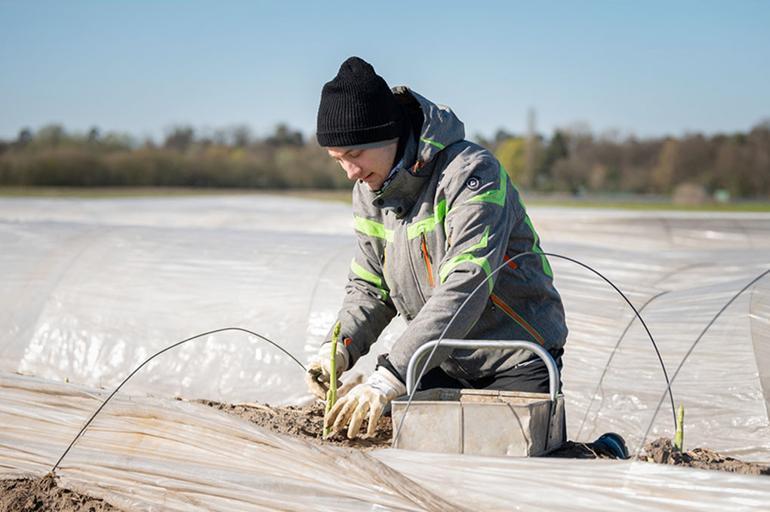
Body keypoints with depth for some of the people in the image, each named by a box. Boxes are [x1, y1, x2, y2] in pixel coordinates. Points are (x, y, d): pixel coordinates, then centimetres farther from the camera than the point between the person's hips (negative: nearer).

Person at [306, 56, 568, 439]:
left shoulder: (471, 172, -23)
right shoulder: (369, 191, 2)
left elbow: (464, 291, -32)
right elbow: (370, 287, 8)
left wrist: (389, 378, -38)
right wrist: (339, 348, -14)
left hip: (517, 364, -7)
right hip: (442, 364, 7)